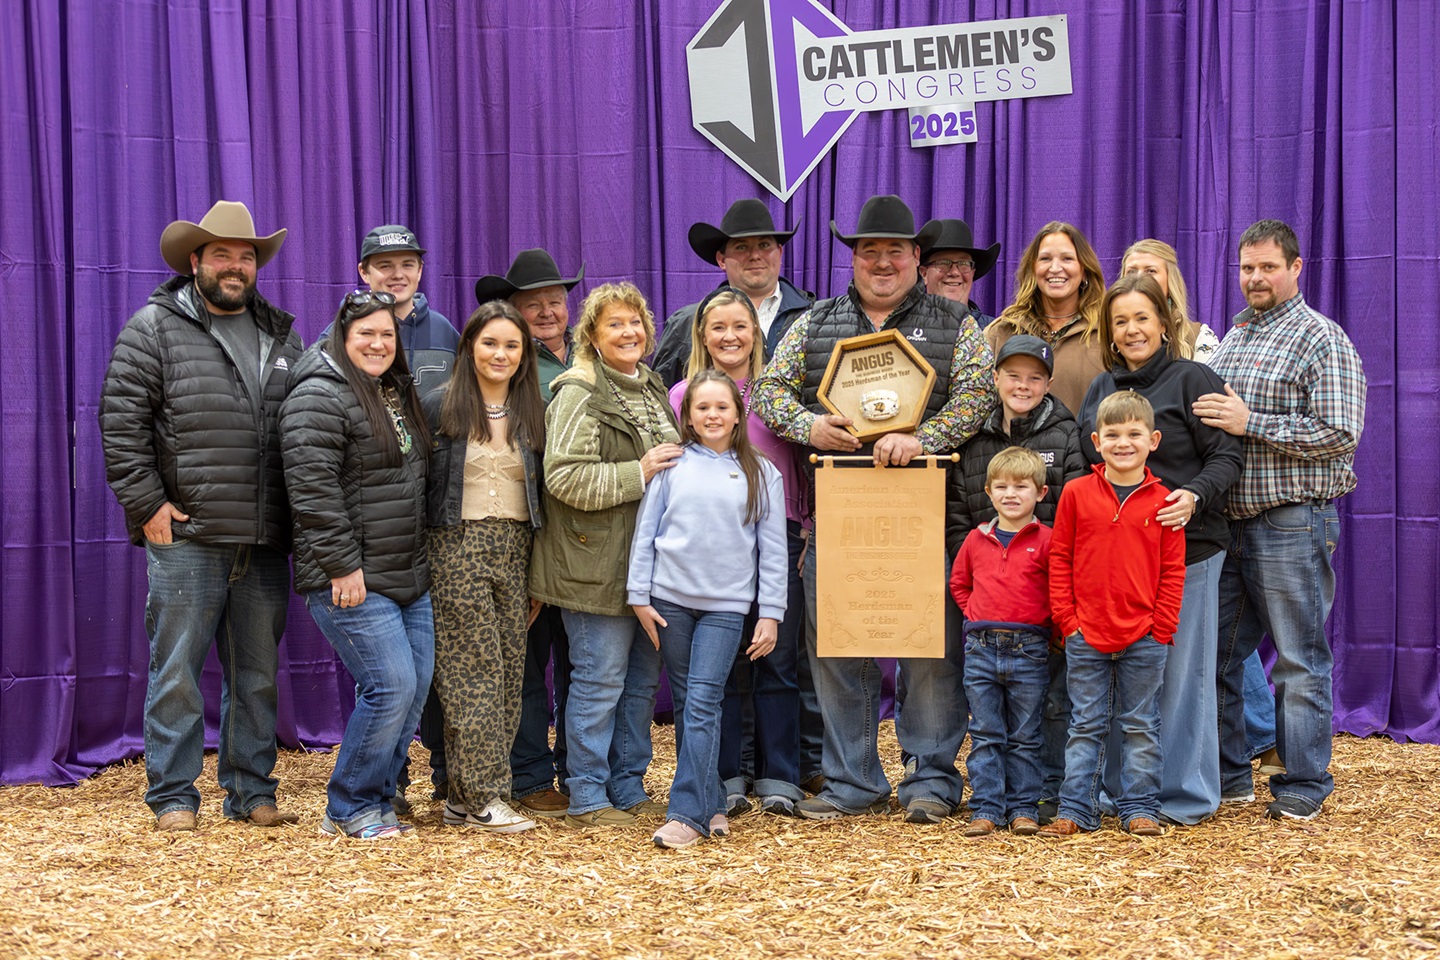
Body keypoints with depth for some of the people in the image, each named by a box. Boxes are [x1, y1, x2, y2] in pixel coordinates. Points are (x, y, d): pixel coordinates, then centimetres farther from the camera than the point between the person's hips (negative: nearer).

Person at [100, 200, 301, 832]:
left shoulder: (281, 335, 16)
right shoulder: (155, 328, 0)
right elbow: (121, 421, -5)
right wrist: (146, 504, -10)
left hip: (265, 542, 5)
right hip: (187, 540, -5)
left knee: (258, 674, 10)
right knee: (178, 671, -1)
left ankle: (251, 792, 20)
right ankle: (173, 796, 10)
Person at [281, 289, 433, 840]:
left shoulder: (398, 395, 18)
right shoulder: (320, 396, -11)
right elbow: (313, 487, -18)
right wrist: (342, 566, -20)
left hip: (410, 577, 9)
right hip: (353, 580, -9)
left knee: (417, 686, 7)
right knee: (392, 686, -12)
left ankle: (380, 797, 19)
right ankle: (349, 810, 3)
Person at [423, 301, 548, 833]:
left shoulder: (533, 414, 13)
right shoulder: (439, 409, 2)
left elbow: (546, 491, 15)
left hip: (515, 549, 4)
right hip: (457, 547, -4)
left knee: (508, 672, 1)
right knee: (474, 672, -7)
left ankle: (463, 795, 9)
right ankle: (485, 796, -5)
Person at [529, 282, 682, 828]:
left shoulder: (652, 389, 16)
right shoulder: (581, 395, -12)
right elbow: (564, 476, -22)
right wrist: (638, 474, -22)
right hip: (597, 565, -9)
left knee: (643, 679, 13)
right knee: (599, 680, -3)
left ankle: (628, 789, 23)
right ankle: (587, 798, 7)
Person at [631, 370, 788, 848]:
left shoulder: (761, 473, 4)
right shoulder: (672, 465, 4)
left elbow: (773, 548, 5)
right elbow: (646, 532, 7)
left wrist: (770, 613, 1)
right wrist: (640, 596, 3)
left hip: (726, 605, -2)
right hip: (671, 598, 2)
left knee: (703, 703, -10)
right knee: (685, 703, 6)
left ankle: (686, 814, -11)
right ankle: (711, 806, 16)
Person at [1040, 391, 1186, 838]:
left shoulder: (1163, 501, 0)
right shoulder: (1076, 493, 0)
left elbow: (1173, 570, 3)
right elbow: (1059, 559, 3)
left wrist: (1161, 627, -3)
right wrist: (1066, 618, -2)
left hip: (1144, 638, 0)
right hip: (1086, 634, 0)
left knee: (1141, 726, 9)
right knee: (1086, 725, 8)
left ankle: (1139, 808, 18)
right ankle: (1075, 809, 13)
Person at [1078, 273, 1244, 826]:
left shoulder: (1192, 379, -1)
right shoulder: (1100, 389, 17)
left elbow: (1227, 457, -6)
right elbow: (1085, 467, 24)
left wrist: (1194, 496, -23)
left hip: (1184, 547, -5)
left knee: (1179, 670, 0)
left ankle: (1186, 795, 11)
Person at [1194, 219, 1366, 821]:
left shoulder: (1321, 338, -5)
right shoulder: (1232, 337, 17)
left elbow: (1339, 433, -15)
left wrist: (1250, 423, -17)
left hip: (1291, 525, -7)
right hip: (1226, 522, 7)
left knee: (1299, 659, 0)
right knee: (1215, 653, 9)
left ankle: (1304, 785, 9)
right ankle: (1226, 775, 21)